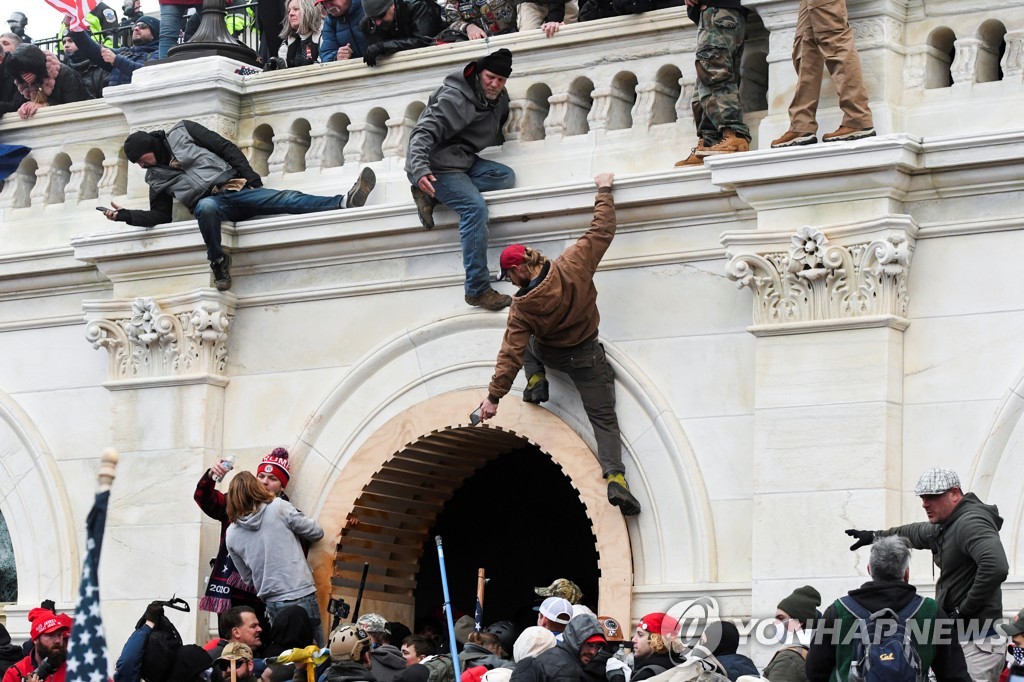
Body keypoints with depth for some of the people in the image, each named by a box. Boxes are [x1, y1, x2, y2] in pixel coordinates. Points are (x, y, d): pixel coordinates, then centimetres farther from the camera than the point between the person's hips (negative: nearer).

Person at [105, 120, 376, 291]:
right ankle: (218, 262, -29)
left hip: (236, 188, 0)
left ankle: (344, 203, -38)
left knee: (288, 199, -21)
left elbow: (226, 148, 7)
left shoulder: (182, 132, 10)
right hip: (210, 202, 0)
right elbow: (160, 216, 15)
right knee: (207, 206, -40)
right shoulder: (156, 177, 18)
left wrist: (250, 177, -3)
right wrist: (126, 215, 2)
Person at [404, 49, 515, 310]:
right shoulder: (454, 98, -18)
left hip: (465, 161, 9)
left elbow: (495, 133, 29)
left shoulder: (500, 99, 8)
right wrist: (419, 169, -39)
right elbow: (424, 132, -26)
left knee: (506, 176, -11)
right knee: (474, 207, -27)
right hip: (437, 165, -9)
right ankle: (478, 290, -28)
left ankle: (431, 196, -13)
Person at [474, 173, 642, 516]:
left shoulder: (522, 306, -23)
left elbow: (511, 353, -22)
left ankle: (535, 381, 15)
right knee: (604, 420, 3)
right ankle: (615, 478, -17)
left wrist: (493, 396, -17)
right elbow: (602, 231, -15)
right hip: (587, 358, 0)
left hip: (548, 354, 0)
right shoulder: (572, 266, -23)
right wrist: (604, 191, -2)